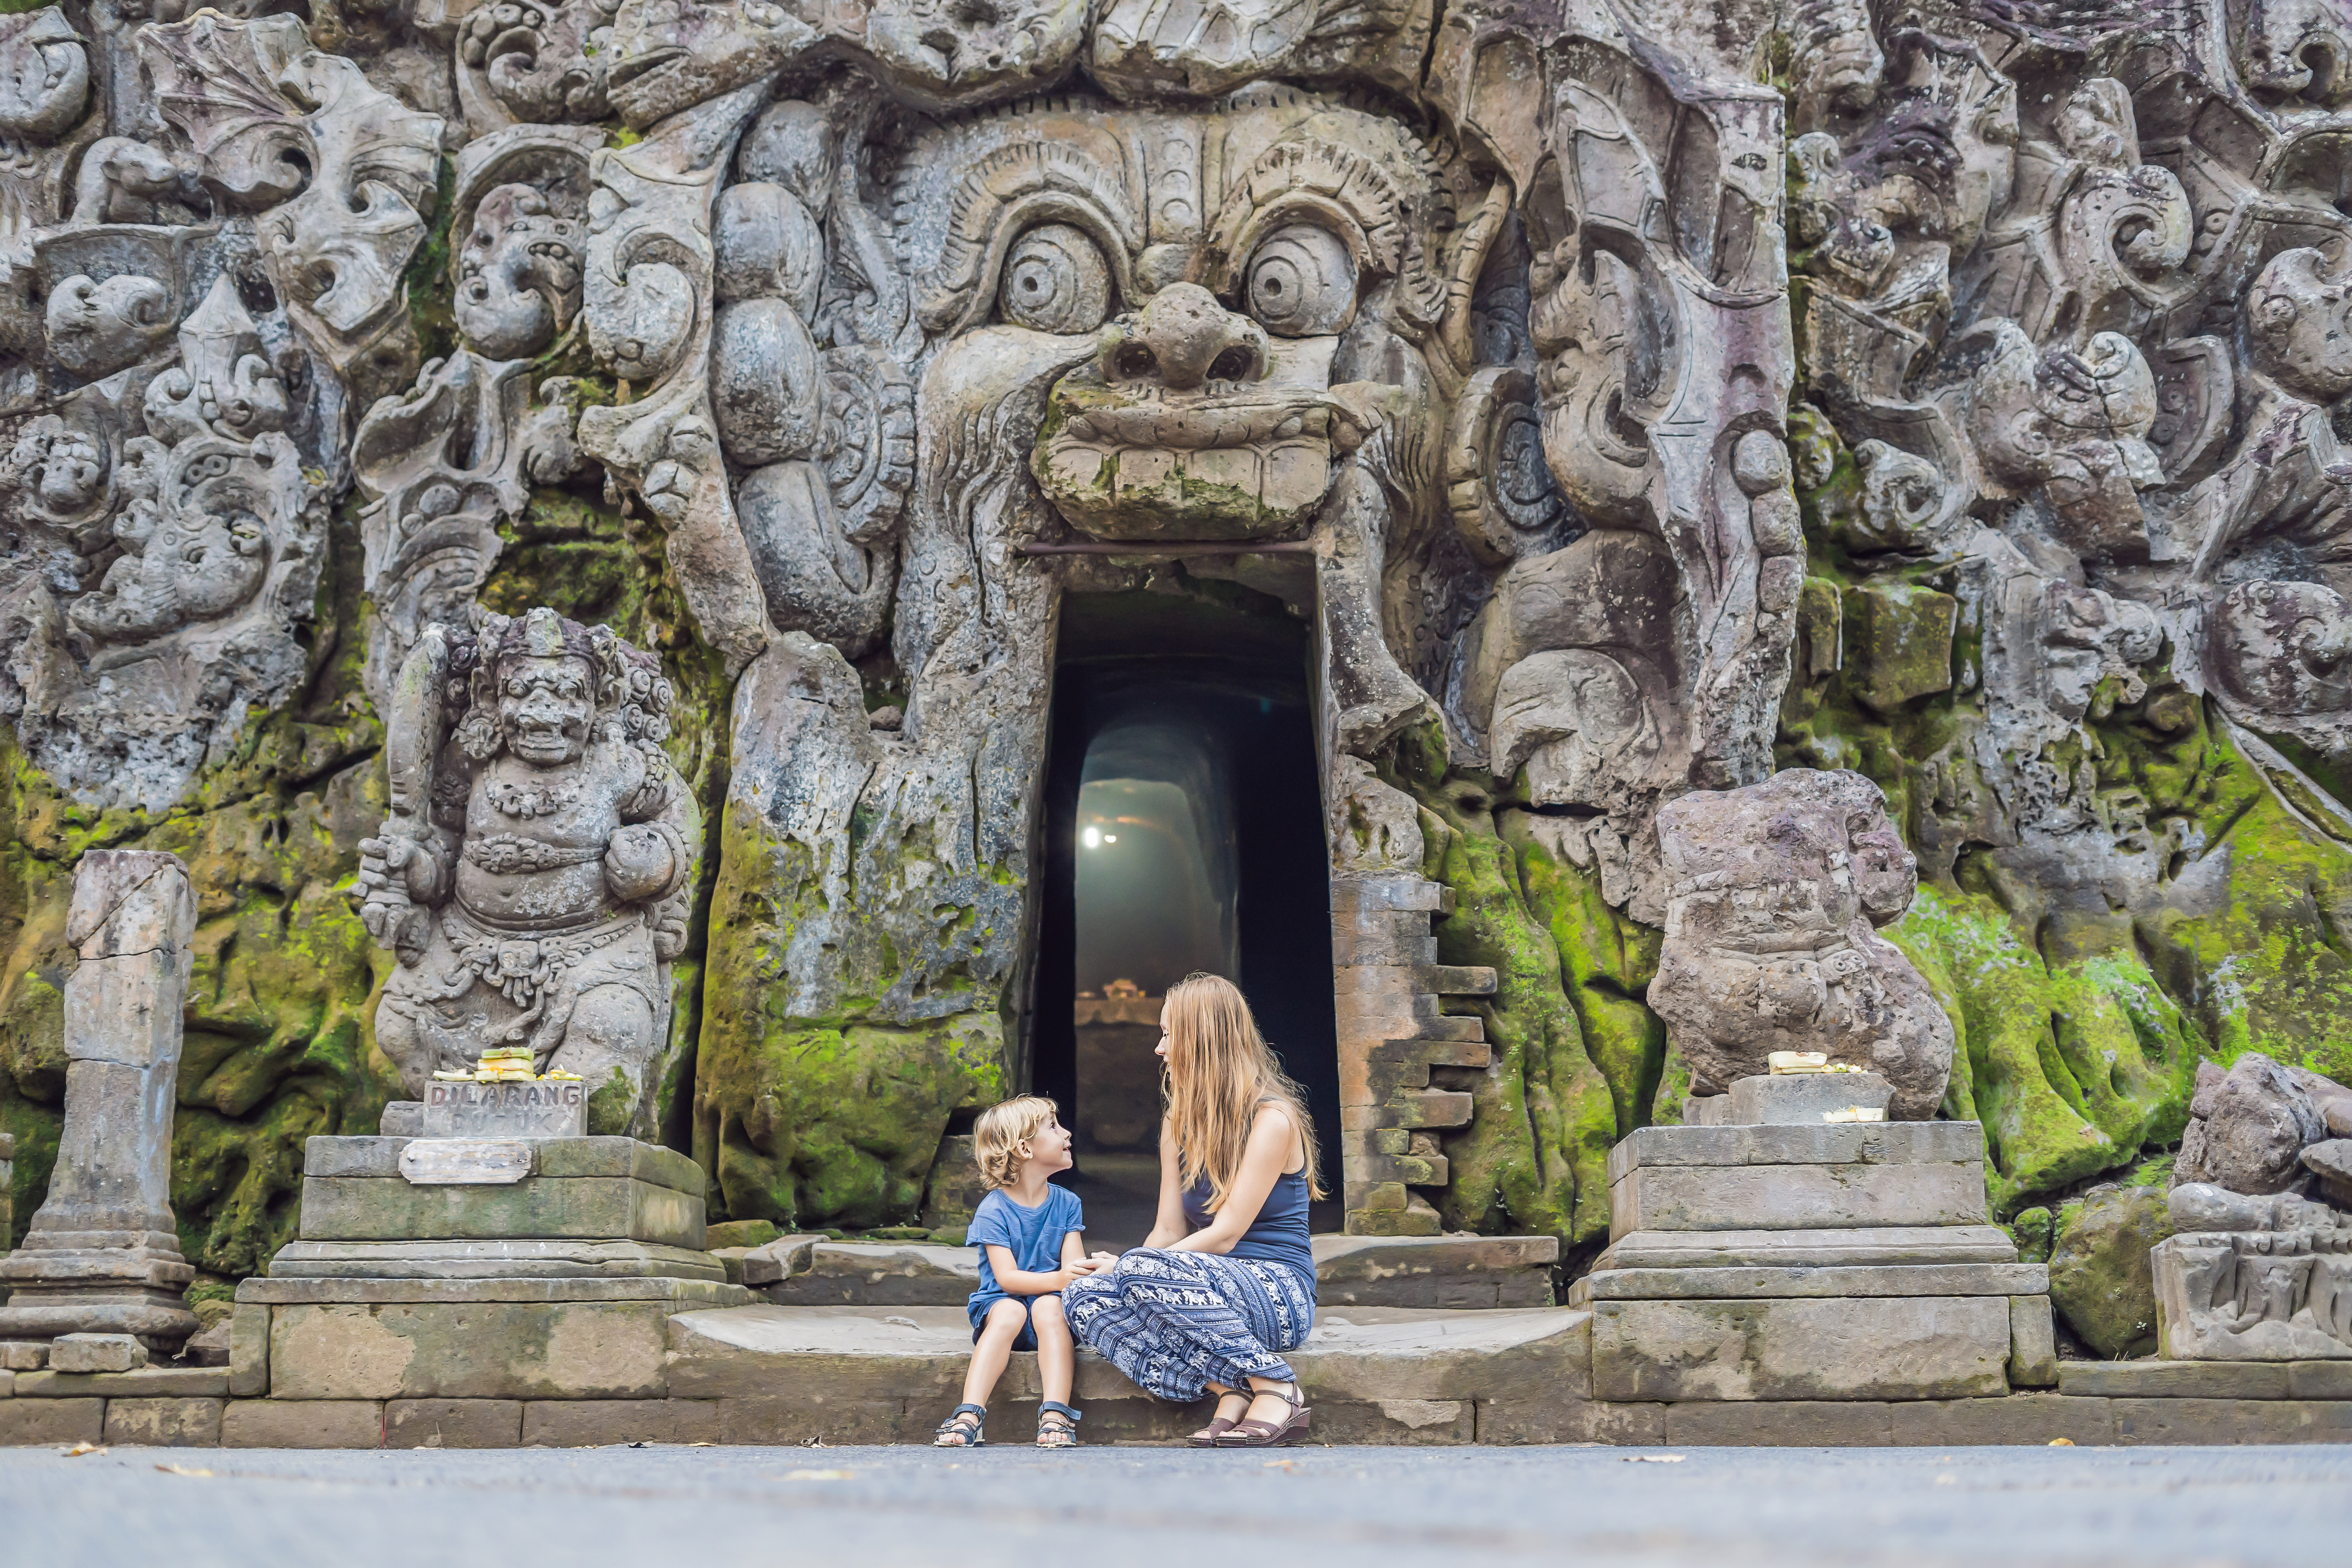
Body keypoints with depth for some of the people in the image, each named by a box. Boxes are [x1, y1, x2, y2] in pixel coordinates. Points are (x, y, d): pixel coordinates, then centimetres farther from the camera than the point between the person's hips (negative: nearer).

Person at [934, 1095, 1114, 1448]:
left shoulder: (1066, 1203, 7)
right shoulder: (993, 1211, -7)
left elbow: (1073, 1262, -4)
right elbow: (1007, 1278, -17)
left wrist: (1090, 1267, -30)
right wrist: (1058, 1278, -34)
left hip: (1051, 1299, 2)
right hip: (998, 1304, -2)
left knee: (1049, 1305, -31)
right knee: (1010, 1312, -35)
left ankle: (1056, 1414, -42)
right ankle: (969, 1415, -43)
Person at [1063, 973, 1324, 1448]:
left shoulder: (1272, 1119, -9)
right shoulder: (1179, 1123, 15)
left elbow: (1225, 1234, -15)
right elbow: (1169, 1230, 9)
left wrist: (1127, 1267, -16)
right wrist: (1119, 1272, -11)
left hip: (1280, 1294, -7)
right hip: (1215, 1292, 7)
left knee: (1144, 1269, -32)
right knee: (1082, 1296, -16)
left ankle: (1279, 1392, -23)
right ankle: (1231, 1393, -23)